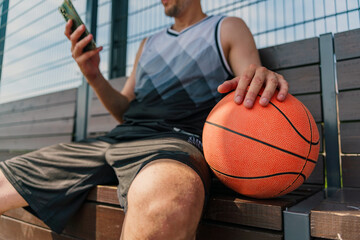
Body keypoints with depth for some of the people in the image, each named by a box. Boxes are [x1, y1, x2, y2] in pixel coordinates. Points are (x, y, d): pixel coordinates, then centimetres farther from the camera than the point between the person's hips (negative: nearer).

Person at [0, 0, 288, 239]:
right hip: (114, 139, 6)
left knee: (166, 197, -42)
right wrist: (94, 77, 8)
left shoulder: (227, 28, 15)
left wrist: (263, 79, -24)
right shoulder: (148, 44, 29)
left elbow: (252, 99, 1)